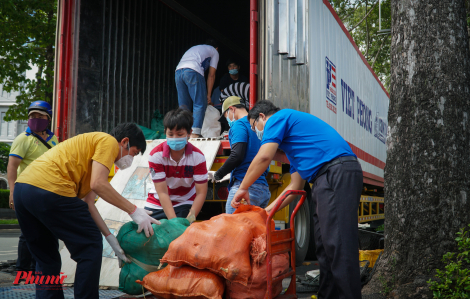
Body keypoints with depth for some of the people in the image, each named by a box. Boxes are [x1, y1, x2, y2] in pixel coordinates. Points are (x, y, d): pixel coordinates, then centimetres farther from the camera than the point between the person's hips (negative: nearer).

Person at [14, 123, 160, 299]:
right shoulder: (109, 141, 5)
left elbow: (86, 202, 23)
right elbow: (98, 184, -11)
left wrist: (111, 238, 20)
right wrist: (134, 211, -4)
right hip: (49, 189, -10)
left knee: (46, 259, 22)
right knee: (91, 247, 5)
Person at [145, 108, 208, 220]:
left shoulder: (197, 156, -15)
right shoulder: (156, 155, -18)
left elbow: (201, 193, -15)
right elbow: (162, 193, -20)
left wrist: (189, 219, -27)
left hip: (185, 204, -1)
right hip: (157, 205, 1)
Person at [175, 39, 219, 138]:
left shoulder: (195, 48, 40)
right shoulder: (214, 51, 24)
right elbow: (211, 75, 16)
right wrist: (208, 95, 19)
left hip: (178, 71, 6)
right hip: (192, 71, -6)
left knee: (184, 105, 9)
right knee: (200, 104, -4)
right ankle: (194, 133, -14)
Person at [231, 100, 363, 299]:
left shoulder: (278, 118, 6)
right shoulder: (288, 139, 33)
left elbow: (264, 157, -9)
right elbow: (296, 186, 29)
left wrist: (243, 189, 3)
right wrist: (267, 210, 25)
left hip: (337, 172, -10)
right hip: (328, 178, 10)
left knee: (337, 242, -13)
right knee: (325, 246, 9)